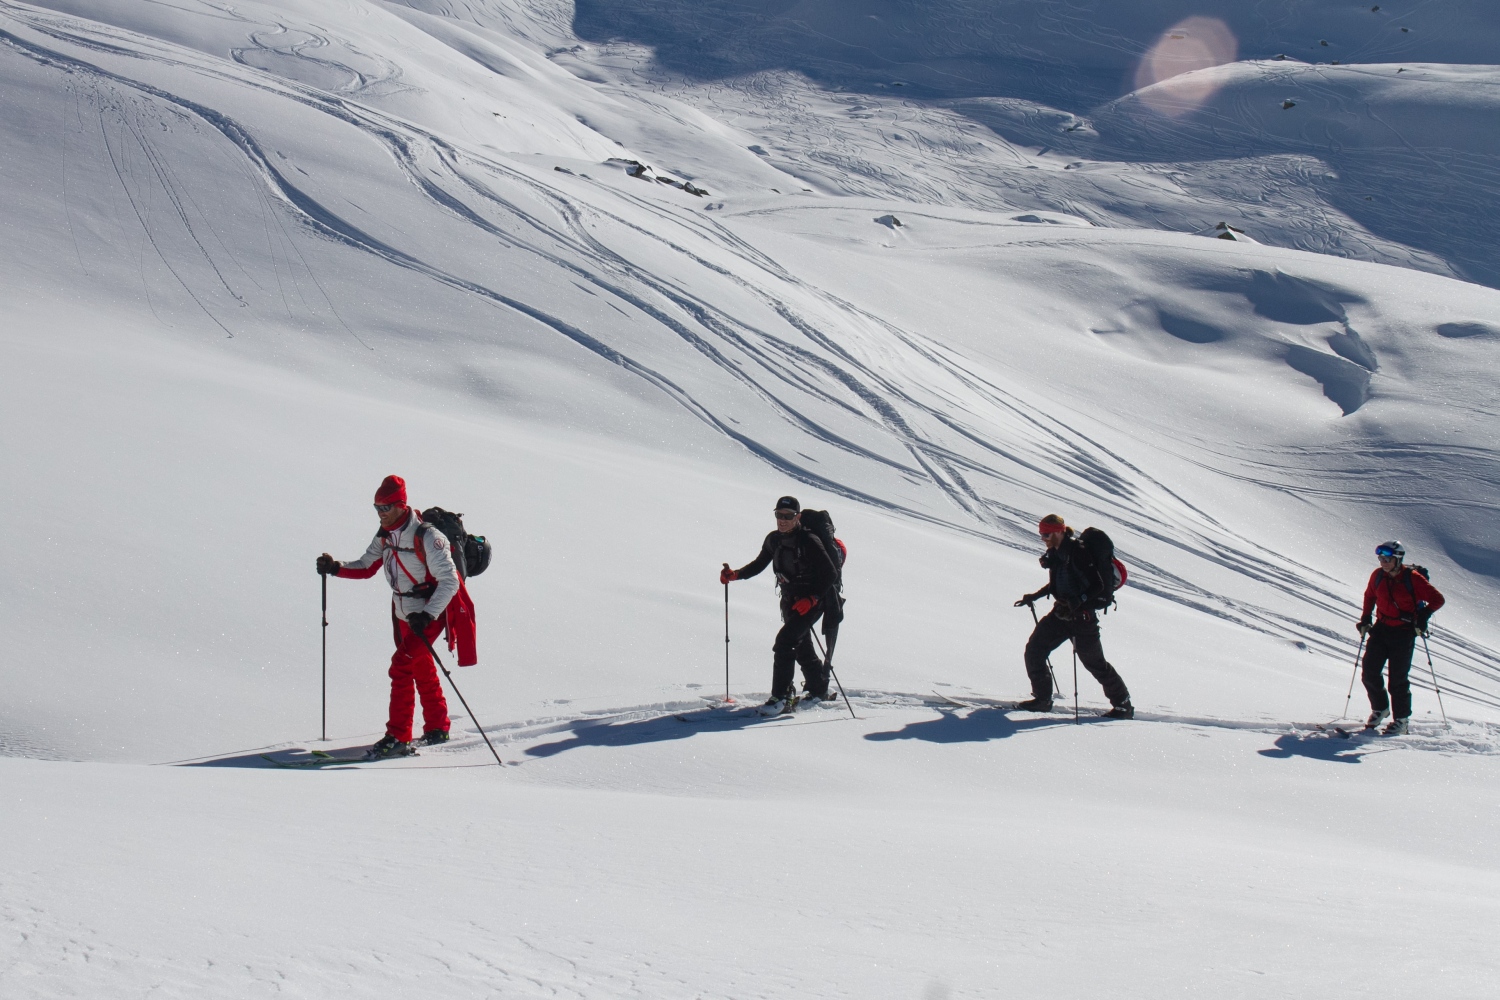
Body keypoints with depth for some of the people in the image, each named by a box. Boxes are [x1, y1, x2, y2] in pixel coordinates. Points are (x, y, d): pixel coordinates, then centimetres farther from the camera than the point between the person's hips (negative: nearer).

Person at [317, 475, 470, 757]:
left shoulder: (427, 538, -23)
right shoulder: (384, 536, 2)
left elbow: (449, 581, -25)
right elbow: (366, 567, 11)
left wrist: (427, 615, -36)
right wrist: (335, 568, -7)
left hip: (431, 614, -9)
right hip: (405, 614, 9)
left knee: (402, 665, -19)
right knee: (422, 669, 20)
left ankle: (398, 737, -18)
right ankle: (437, 728, 36)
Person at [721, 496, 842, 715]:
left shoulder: (809, 542, -20)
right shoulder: (773, 540, 0)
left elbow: (831, 573, -18)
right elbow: (759, 564, 15)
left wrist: (812, 599, -26)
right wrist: (735, 575, 0)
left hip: (813, 600, -7)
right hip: (790, 600, 7)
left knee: (784, 642, -21)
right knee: (801, 646, 17)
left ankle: (780, 697, -20)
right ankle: (819, 691, 38)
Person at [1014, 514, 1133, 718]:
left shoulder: (1078, 552, -19)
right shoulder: (1056, 553, 7)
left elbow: (1097, 585, -21)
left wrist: (1078, 601, -33)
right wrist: (1035, 597, 23)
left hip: (1082, 615, -9)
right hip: (1061, 613, 9)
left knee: (1094, 662, -2)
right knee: (1034, 650, 3)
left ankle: (1123, 705, 10)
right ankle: (1042, 698, 13)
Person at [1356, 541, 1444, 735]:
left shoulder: (1412, 579, -14)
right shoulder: (1378, 576, 0)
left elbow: (1437, 599, -10)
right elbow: (1370, 596, 20)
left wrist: (1423, 615, -21)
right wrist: (1365, 619, 10)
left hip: (1404, 632, -5)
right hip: (1381, 628, 5)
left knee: (1398, 677, -4)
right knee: (1369, 672, 1)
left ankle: (1402, 719, 11)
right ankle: (1380, 708, 24)